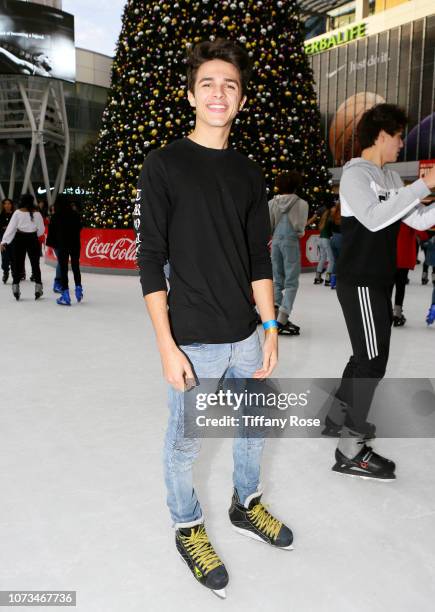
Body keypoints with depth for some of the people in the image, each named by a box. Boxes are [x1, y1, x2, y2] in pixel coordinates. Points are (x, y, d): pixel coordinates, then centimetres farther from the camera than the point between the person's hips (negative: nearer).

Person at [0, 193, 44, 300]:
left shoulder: (17, 213, -7)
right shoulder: (37, 213, -4)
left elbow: (11, 227, -9)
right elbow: (41, 230, 1)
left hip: (20, 239, 0)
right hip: (33, 240, 0)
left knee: (18, 263, 7)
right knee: (35, 263, 9)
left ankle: (15, 286, 7)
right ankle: (38, 286, 10)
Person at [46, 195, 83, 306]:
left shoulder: (55, 217, -9)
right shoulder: (75, 214, -1)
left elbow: (51, 232, -6)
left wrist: (50, 244, 4)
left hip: (62, 245, -3)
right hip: (75, 244, 3)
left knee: (63, 269, 0)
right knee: (76, 267, 18)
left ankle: (65, 295, -2)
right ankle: (78, 289, 22)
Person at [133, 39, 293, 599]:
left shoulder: (249, 173, 7)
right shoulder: (164, 164, -8)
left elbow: (259, 259, 9)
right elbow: (150, 261, -11)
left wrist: (270, 329, 5)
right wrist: (167, 346, -15)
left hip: (246, 338, 6)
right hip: (194, 343, -5)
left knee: (253, 430, 20)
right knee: (184, 444, 10)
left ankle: (246, 506, 45)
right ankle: (187, 529, 35)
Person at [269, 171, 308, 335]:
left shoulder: (272, 203, 5)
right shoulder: (300, 203, -4)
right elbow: (300, 227, -9)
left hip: (276, 241, 5)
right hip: (291, 242, -4)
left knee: (277, 280, 15)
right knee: (291, 282, -3)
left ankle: (277, 314, 15)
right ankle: (282, 319, -12)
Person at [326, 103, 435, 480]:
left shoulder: (391, 177, 14)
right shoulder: (355, 173, -12)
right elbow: (374, 219, -28)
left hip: (379, 282, 9)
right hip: (360, 283, -9)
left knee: (368, 354, 18)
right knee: (373, 360, -7)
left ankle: (339, 415, 34)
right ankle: (351, 450, 1)